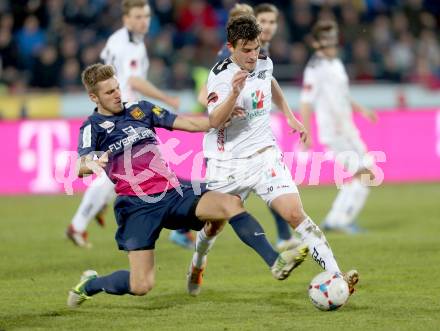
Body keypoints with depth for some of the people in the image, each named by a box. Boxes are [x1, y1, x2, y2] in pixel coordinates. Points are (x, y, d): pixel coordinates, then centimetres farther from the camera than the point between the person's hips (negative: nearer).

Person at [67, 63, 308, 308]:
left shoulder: (140, 110, 14)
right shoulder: (92, 127, 1)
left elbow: (190, 124, 14)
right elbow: (79, 166, -17)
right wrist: (92, 164, -42)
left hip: (173, 193, 4)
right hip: (138, 206, -4)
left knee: (231, 204, -20)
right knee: (141, 285, -11)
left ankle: (276, 262, -21)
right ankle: (91, 284, 18)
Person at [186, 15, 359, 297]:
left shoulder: (264, 63, 1)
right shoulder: (221, 75, -16)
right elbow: (215, 121, -29)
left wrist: (291, 117, 26)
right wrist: (235, 93, -43)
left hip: (264, 155, 3)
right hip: (227, 163, -3)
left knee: (295, 214, -16)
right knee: (214, 225, 13)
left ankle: (335, 275, -23)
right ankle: (197, 265, 47)